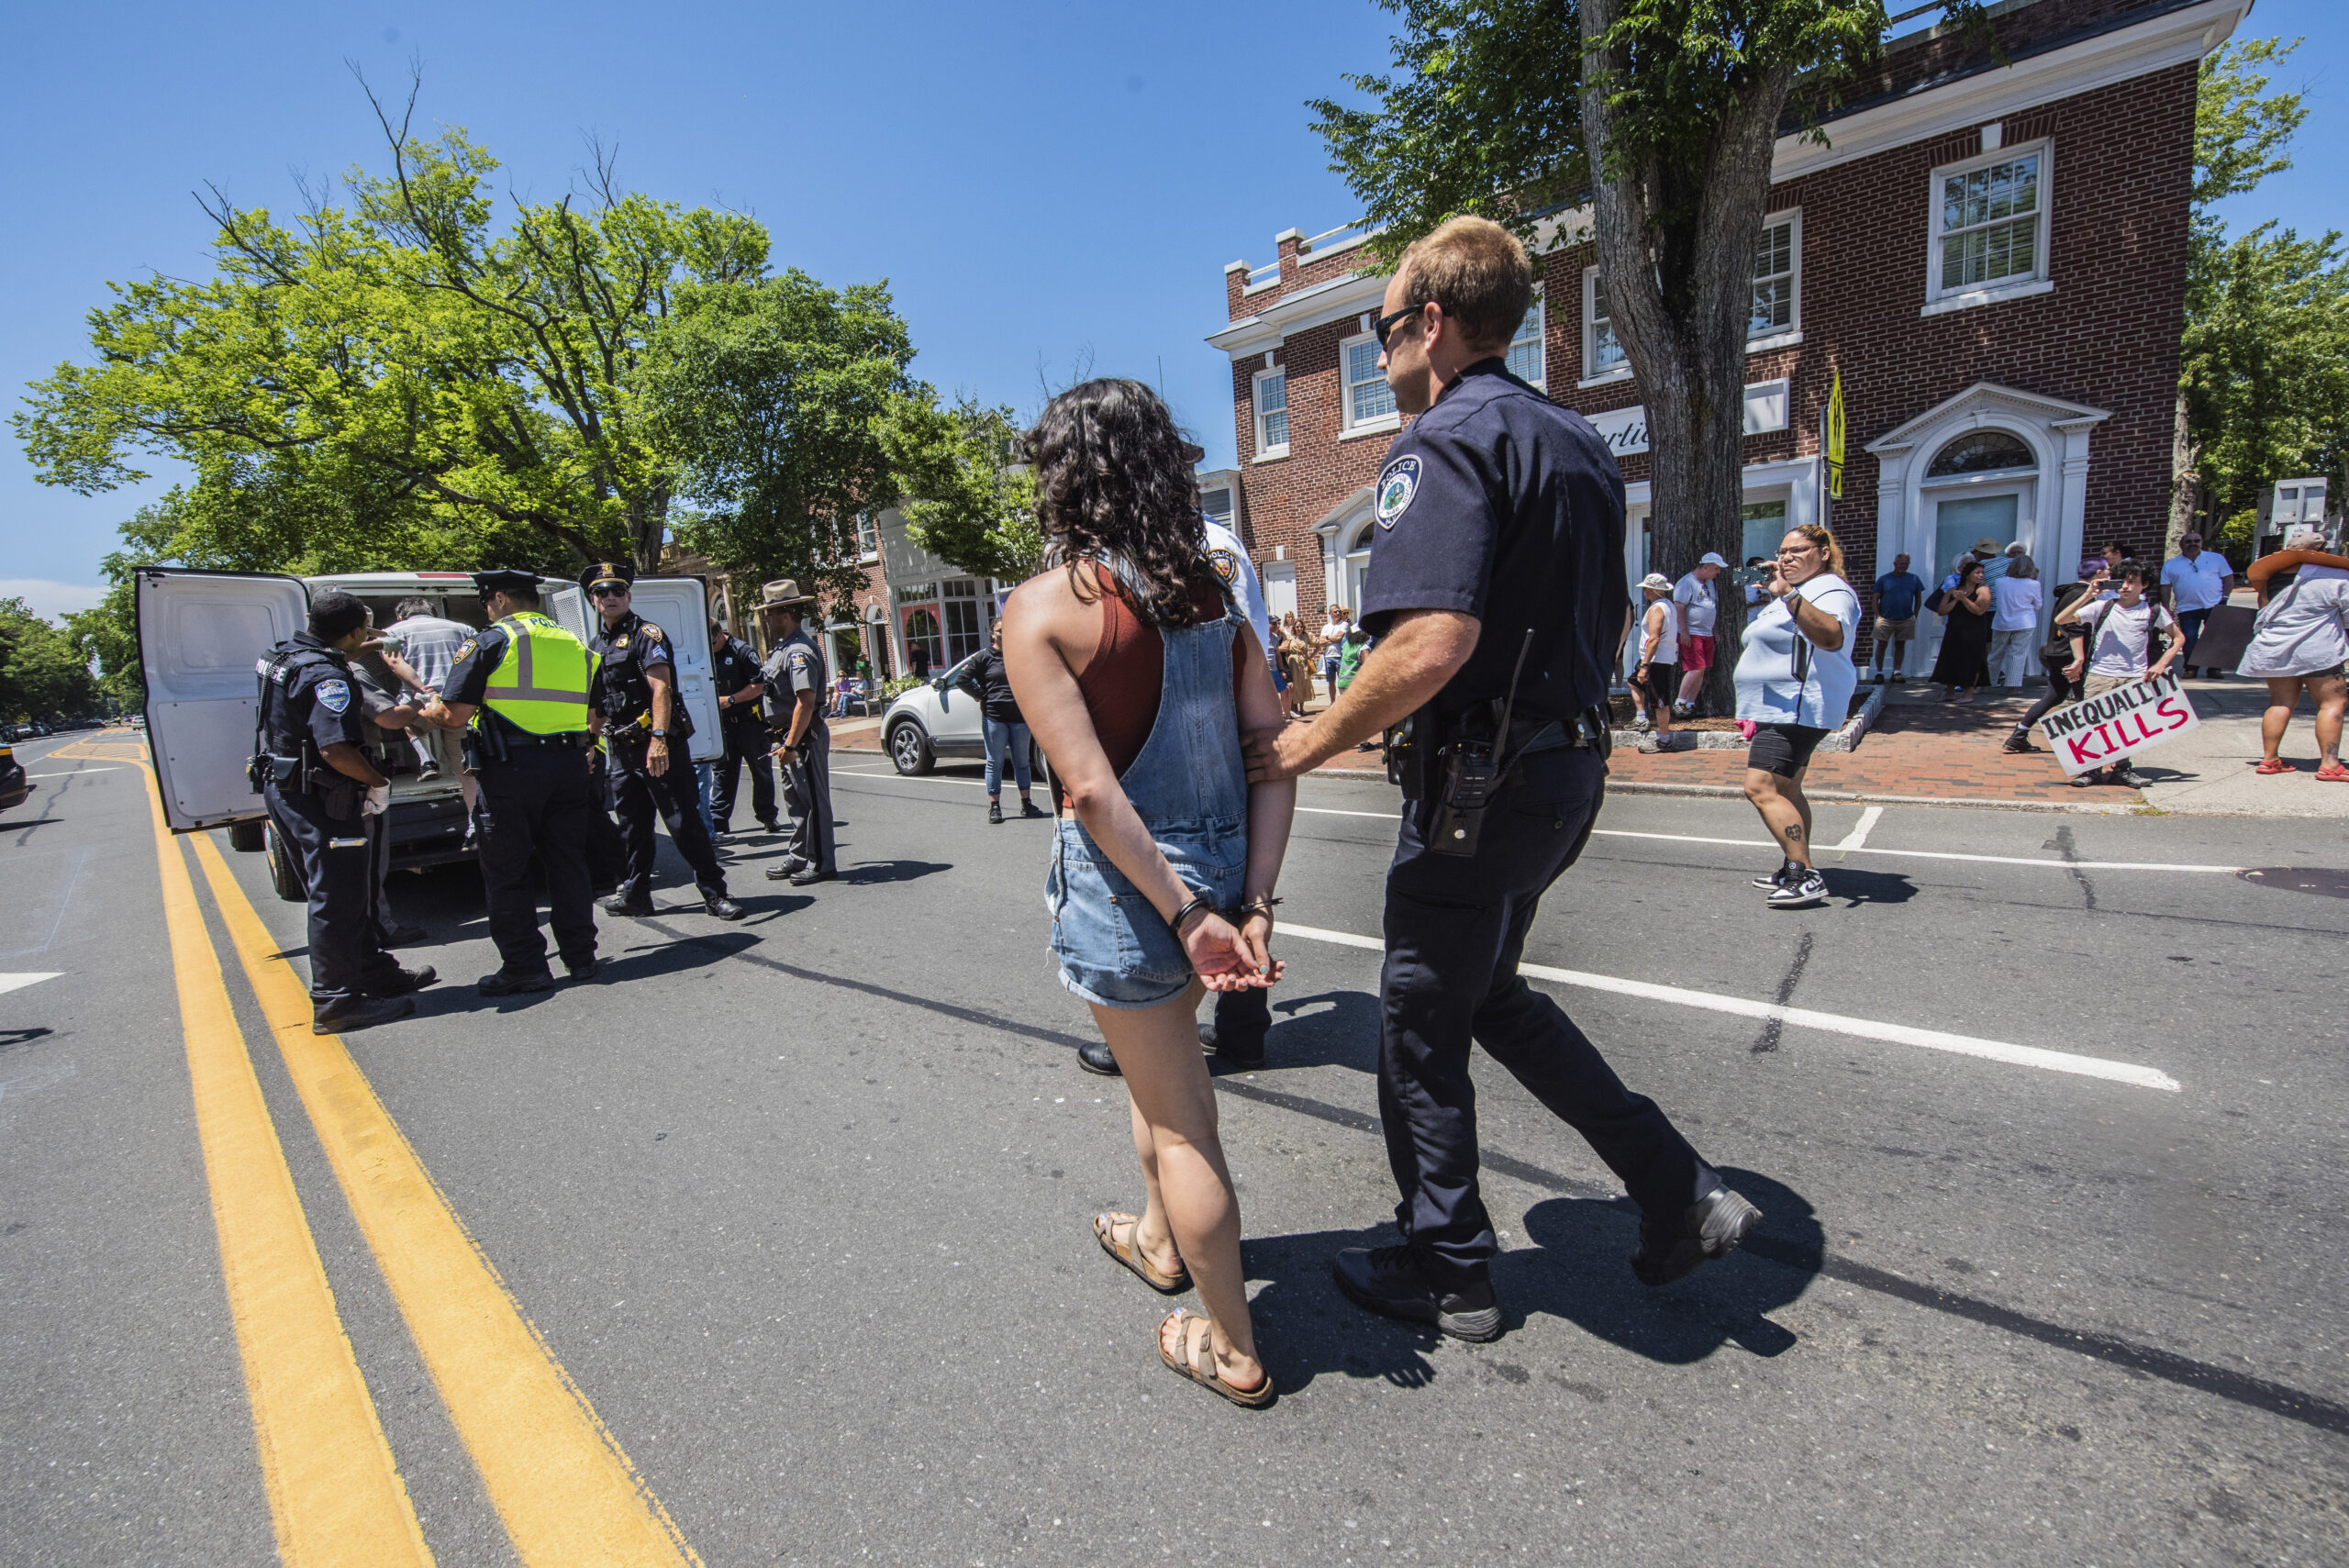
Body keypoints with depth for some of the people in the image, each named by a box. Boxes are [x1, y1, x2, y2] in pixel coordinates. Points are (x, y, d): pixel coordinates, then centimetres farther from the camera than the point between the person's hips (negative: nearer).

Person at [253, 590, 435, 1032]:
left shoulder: (288, 655, 9)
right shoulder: (326, 675, -21)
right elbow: (336, 749, -29)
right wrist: (378, 782, -16)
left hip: (284, 788, 10)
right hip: (317, 797, -10)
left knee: (348, 890, 19)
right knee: (337, 899, -3)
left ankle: (375, 972, 30)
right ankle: (336, 1003, 4)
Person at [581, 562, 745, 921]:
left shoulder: (647, 634, -5)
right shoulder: (595, 646, 17)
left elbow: (661, 688, -17)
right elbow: (596, 703, 25)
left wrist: (659, 739, -27)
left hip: (660, 745, -7)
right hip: (622, 749, 7)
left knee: (683, 821, -8)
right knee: (633, 827, 14)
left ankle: (714, 892, -3)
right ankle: (635, 894, 25)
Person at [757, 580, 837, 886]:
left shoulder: (800, 651, -18)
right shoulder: (783, 648, 15)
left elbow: (806, 701, -26)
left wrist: (790, 743, -27)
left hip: (804, 737, -11)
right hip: (790, 737, 11)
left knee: (813, 800, -2)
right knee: (795, 797, 18)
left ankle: (821, 864, 6)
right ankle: (797, 857, 29)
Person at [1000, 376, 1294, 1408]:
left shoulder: (1043, 607, -13)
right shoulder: (1213, 599, 4)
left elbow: (1091, 789, -21)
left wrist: (1184, 915, -16)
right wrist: (1254, 905, -2)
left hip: (1127, 883, -6)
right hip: (1223, 861, 7)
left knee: (1179, 1118, 10)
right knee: (1159, 1071, 30)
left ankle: (1232, 1350, 30)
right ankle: (1161, 1238, 53)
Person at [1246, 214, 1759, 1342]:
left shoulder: (1442, 443, -15)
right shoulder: (1578, 444, 14)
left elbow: (1433, 641, -30)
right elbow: (1613, 619, 20)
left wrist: (1310, 743, -18)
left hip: (1482, 776, -9)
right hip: (1572, 762, 9)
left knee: (1419, 1026, 9)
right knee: (1490, 992, 25)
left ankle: (1445, 1272, 28)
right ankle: (1679, 1191, 28)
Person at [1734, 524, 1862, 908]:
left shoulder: (1832, 591, -11)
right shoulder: (1795, 594, 23)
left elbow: (1831, 636, -36)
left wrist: (1787, 594, -43)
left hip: (1798, 709, -11)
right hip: (1782, 708, 11)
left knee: (1761, 788, -20)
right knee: (1786, 791, 14)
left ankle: (1807, 877, -20)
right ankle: (1794, 870, 21)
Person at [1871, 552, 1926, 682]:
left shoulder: (1914, 579, 8)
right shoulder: (1884, 579, 1)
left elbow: (1919, 597, 13)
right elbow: (1876, 599, 1)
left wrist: (1915, 615, 6)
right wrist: (1878, 616, -8)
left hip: (1906, 619, 2)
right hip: (1886, 619, -2)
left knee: (1900, 645, 7)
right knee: (1882, 645, -3)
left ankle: (1897, 672, 12)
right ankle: (1879, 672, 4)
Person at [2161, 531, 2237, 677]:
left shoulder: (2216, 558, 8)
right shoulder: (2170, 565, 7)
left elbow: (2229, 579, 8)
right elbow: (2165, 588, 6)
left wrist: (2223, 598, -5)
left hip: (2214, 606, 1)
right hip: (2187, 608, -1)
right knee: (2189, 639, -6)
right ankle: (2190, 668, 5)